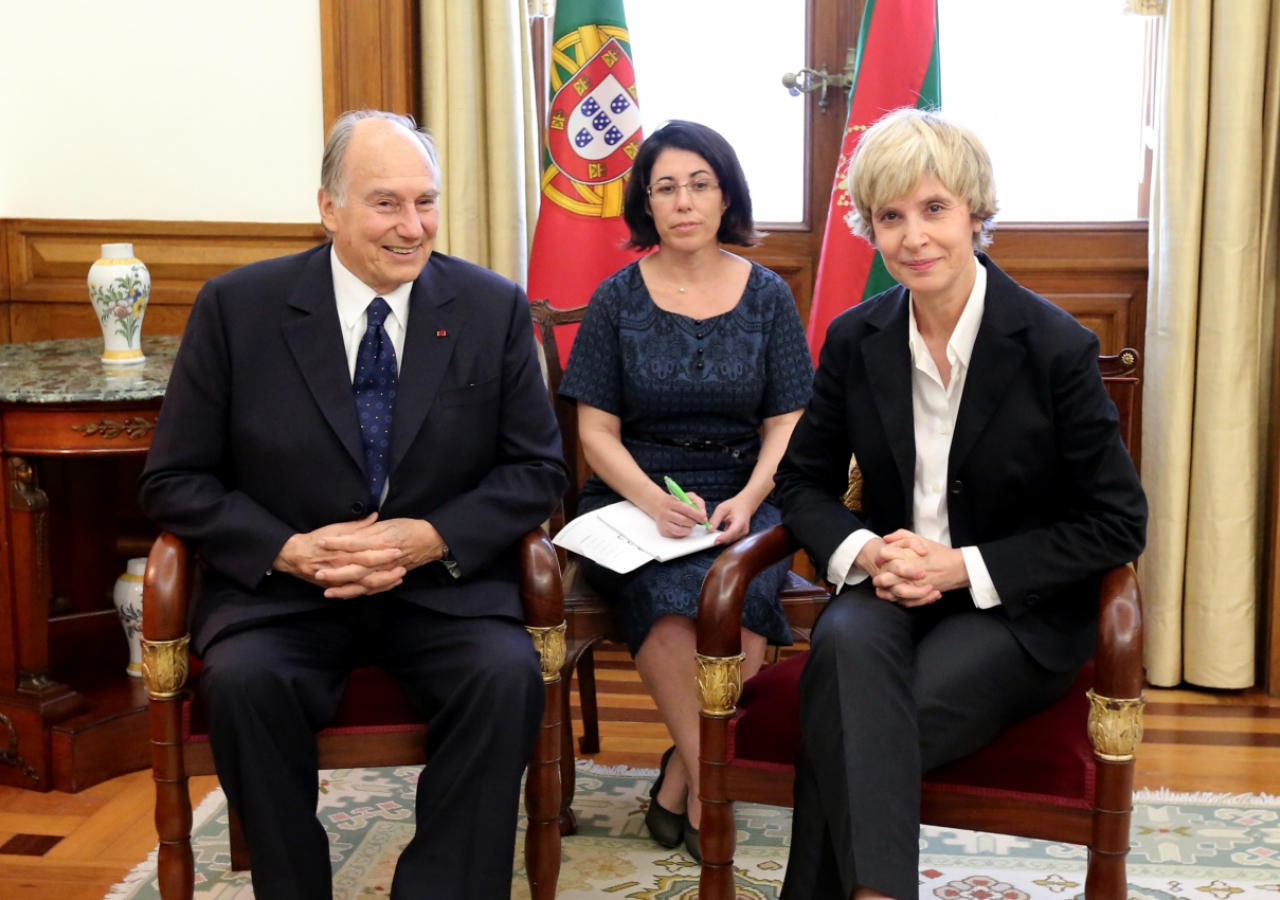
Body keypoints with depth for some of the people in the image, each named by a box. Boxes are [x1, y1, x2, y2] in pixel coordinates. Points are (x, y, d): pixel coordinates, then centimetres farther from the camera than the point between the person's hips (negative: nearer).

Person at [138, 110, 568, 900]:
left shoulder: (495, 309, 1)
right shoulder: (237, 306, -1)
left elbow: (539, 468, 3)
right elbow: (174, 480, 0)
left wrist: (433, 538, -14)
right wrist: (290, 550, -16)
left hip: (444, 586, 1)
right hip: (280, 588, 0)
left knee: (508, 674, -27)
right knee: (243, 680, -29)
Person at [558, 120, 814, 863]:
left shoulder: (768, 295, 8)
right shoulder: (618, 298, 5)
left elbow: (787, 425, 4)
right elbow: (597, 430, 1)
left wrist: (747, 501, -16)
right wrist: (653, 499, -18)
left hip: (743, 499, 1)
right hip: (634, 496, 0)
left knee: (738, 594, -33)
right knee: (667, 596, -33)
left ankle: (681, 779, -11)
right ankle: (711, 786, -14)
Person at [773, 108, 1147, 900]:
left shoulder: (1055, 346, -10)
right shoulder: (855, 339, 2)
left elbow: (1120, 524, -6)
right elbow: (805, 482, 10)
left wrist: (967, 567, -16)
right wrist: (865, 552, -13)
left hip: (1017, 613, -3)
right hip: (890, 594, 3)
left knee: (851, 726, -31)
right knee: (845, 645, -34)